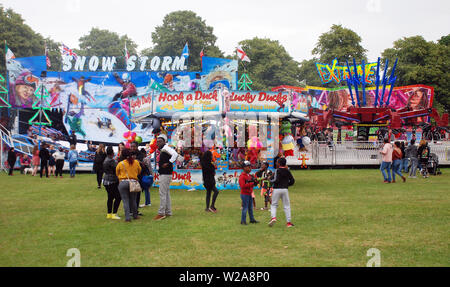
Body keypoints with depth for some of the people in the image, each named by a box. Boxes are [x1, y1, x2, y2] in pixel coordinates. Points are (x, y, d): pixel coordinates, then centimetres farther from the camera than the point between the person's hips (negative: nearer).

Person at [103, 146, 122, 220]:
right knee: (118, 197, -7)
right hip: (111, 182, -10)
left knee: (110, 197, 14)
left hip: (106, 181, 10)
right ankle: (114, 214, -7)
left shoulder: (106, 160, 12)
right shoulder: (111, 161, -19)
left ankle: (109, 214, 18)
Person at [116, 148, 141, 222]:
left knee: (125, 201, 1)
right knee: (133, 200, 16)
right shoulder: (136, 162, 2)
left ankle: (127, 217, -4)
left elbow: (117, 174, 9)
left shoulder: (120, 164, -3)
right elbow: (139, 171, 16)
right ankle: (135, 215, 25)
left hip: (123, 183, -2)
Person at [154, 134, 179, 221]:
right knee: (166, 193, 14)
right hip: (164, 174, 10)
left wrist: (168, 163, -23)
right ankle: (168, 212, 20)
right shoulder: (162, 150, 15)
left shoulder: (165, 148, -14)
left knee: (162, 193, -9)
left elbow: (175, 154, -28)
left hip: (165, 174, -10)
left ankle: (161, 213, -7)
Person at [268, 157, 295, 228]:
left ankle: (273, 217, -14)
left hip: (276, 189, -3)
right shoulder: (287, 171, 8)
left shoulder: (277, 170, -8)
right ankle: (288, 222, 5)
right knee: (286, 206, 8)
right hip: (285, 189, 3)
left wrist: (270, 178, 0)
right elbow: (292, 181, 8)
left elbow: (275, 180, -18)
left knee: (274, 205, 9)